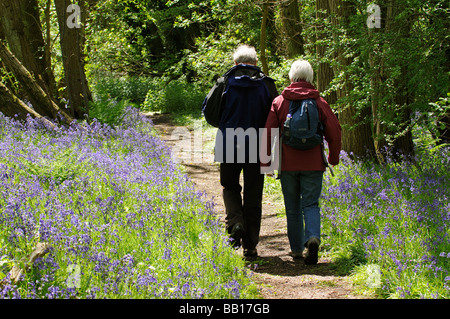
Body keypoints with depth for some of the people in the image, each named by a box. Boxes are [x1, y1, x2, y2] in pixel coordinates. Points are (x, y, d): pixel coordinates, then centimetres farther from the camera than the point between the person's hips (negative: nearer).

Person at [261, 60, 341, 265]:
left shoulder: (279, 102, 0)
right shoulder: (320, 103, 1)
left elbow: (268, 133, -3)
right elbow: (334, 132, 1)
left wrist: (265, 162, 5)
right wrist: (334, 158, 17)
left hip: (287, 164, 0)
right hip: (313, 164, 0)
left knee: (293, 207, 11)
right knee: (311, 204, 2)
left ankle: (296, 249, 16)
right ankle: (313, 238, -23)